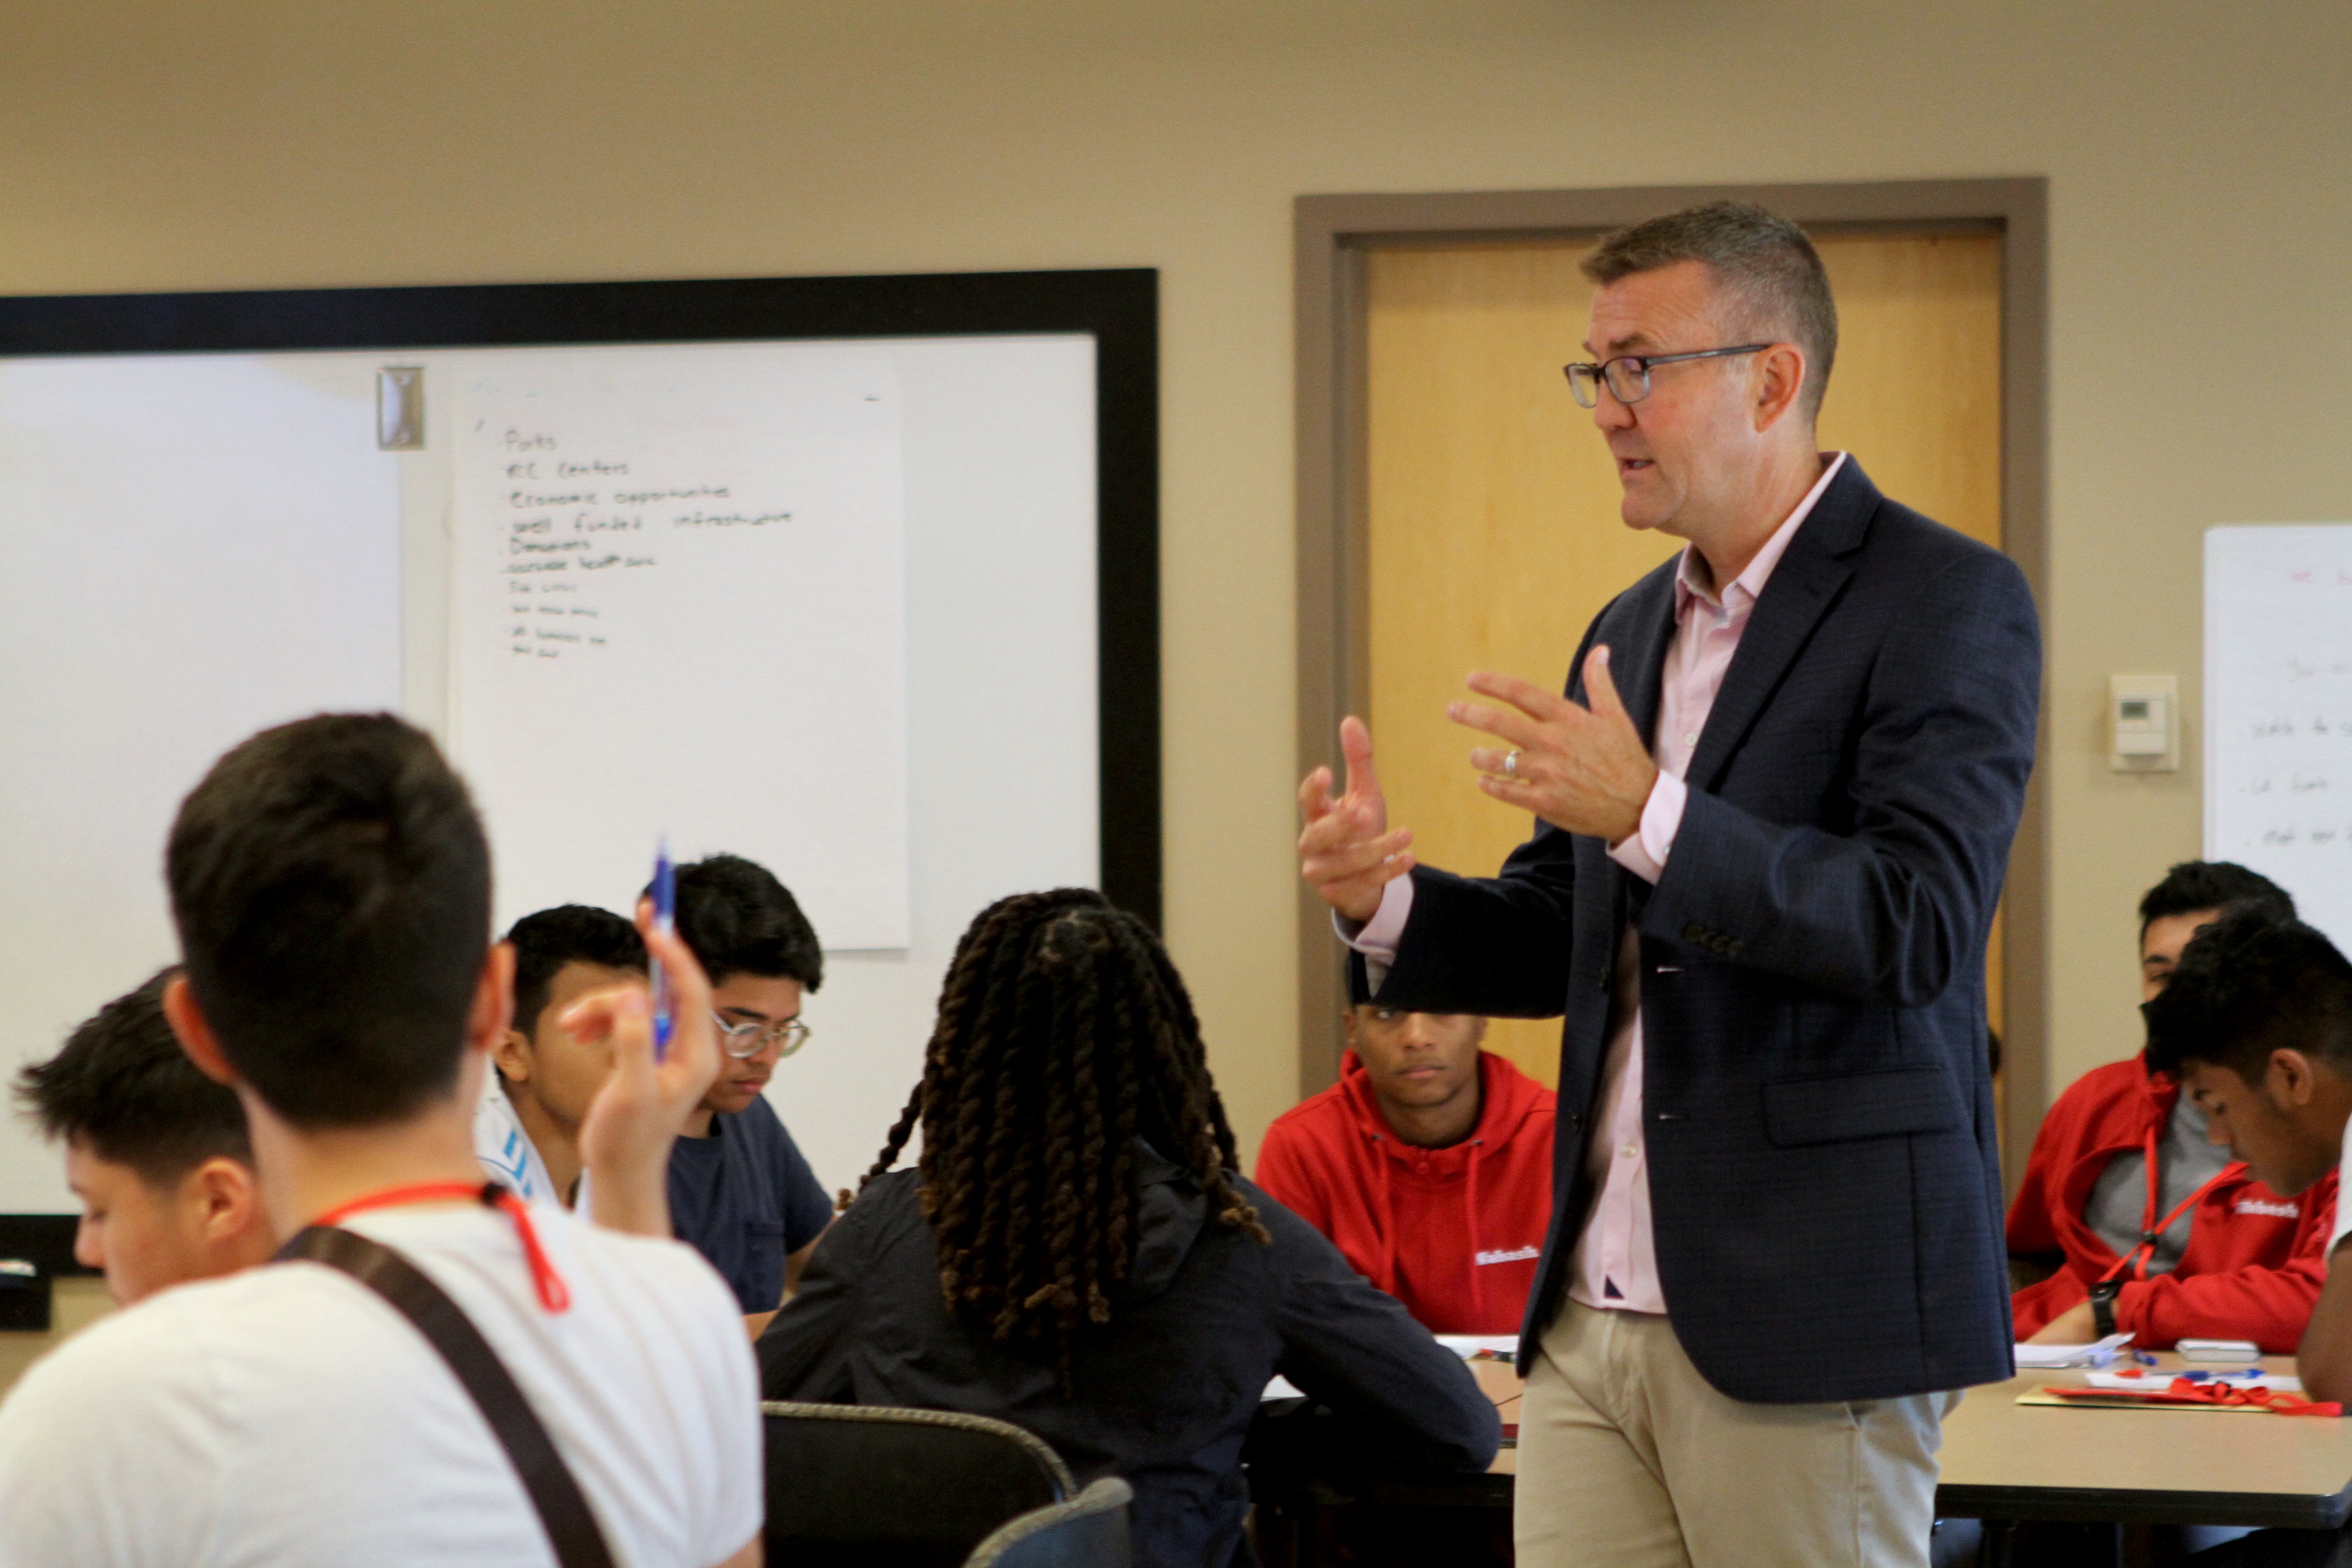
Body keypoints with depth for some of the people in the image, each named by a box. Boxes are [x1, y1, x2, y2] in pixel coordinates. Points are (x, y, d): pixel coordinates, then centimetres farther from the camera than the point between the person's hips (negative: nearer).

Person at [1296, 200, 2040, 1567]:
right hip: (1595, 1313, 7)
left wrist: (1651, 816, -27)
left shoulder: (1947, 605, -7)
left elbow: (1921, 925, -18)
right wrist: (1385, 901, 1)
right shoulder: (1632, 634, 17)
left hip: (1806, 1309, -7)